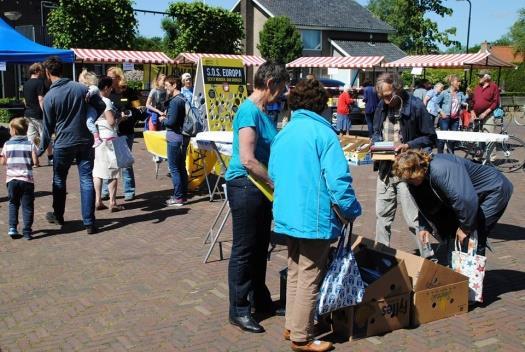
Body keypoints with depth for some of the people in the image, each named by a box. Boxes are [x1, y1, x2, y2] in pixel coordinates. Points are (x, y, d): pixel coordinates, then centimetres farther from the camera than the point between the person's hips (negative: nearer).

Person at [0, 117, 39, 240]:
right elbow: (35, 162, -7)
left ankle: (12, 228, 8)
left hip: (11, 179, 2)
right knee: (27, 206, 3)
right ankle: (27, 231, 1)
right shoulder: (30, 144, -2)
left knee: (13, 204, 17)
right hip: (27, 179, -2)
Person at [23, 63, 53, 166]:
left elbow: (25, 100, 19)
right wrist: (45, 113, -19)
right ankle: (51, 159, 10)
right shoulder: (39, 82, -12)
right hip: (38, 114, -7)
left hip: (28, 114, 8)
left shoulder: (26, 84, 13)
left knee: (31, 138, 8)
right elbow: (41, 99, -19)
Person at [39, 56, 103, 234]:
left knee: (59, 181, 17)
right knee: (86, 181, 3)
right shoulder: (80, 87, -2)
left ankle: (58, 216, 33)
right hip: (86, 141, 2)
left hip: (63, 144, -2)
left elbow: (48, 127, -4)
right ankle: (89, 223, 0)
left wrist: (41, 149, 8)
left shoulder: (50, 96, -9)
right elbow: (101, 106, 2)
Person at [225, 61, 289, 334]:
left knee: (260, 247, 18)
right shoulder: (249, 111, -18)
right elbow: (247, 160, -24)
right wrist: (276, 183, -15)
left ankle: (261, 301, 33)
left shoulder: (263, 112, 11)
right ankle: (238, 310, 14)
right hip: (245, 185, -9)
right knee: (244, 249, 1)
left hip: (260, 186, 9)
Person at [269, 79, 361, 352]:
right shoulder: (323, 132, -13)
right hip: (314, 217, -7)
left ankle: (291, 326, 30)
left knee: (294, 271, 20)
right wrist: (352, 211, -6)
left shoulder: (283, 134, 9)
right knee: (309, 278, 3)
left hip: (286, 215, 7)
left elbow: (273, 174, 16)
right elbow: (337, 178, -18)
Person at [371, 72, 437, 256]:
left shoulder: (415, 106, -14)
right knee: (382, 215, 15)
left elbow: (430, 138, -8)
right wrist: (376, 143, -5)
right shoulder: (382, 106, 2)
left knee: (414, 219, -3)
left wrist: (409, 146, -22)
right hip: (385, 169, 6)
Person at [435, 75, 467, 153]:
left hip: (455, 119, 5)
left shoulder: (460, 94, 9)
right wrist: (440, 112, -9)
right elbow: (437, 103, 1)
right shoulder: (445, 93, -4)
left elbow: (464, 102, -2)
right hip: (445, 118, -5)